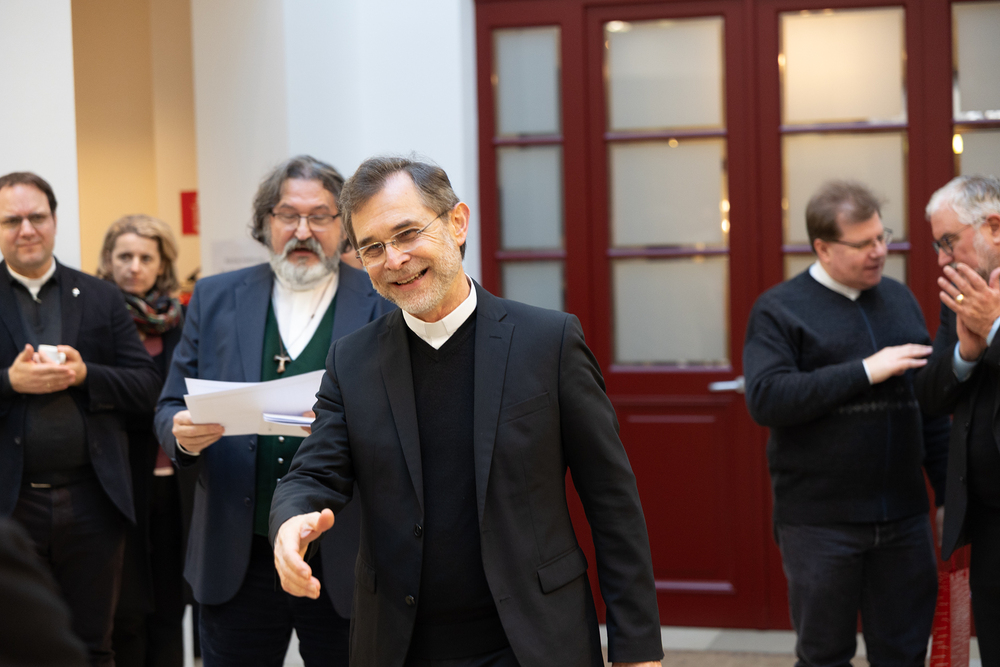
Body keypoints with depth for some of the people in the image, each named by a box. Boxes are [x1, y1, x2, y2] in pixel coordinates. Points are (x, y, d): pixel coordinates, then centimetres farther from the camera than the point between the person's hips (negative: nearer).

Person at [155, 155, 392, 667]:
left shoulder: (383, 303, 0)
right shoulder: (215, 298, 9)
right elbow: (170, 408, 9)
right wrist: (182, 432, -14)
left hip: (345, 562, -2)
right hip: (236, 562, 2)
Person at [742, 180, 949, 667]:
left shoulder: (899, 299, 12)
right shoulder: (779, 310, -4)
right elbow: (765, 399, -19)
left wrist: (948, 492, 14)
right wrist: (865, 371, -19)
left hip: (903, 516, 4)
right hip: (820, 522, -4)